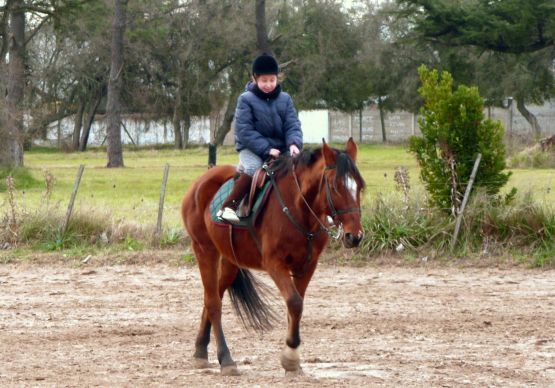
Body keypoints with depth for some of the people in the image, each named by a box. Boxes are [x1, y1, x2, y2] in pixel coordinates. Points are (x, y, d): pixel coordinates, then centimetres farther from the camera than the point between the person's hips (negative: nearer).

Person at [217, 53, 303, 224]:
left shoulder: (285, 99, 7)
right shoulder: (246, 99, -4)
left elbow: (292, 126, 2)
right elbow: (244, 131, -11)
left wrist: (294, 144, -21)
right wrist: (266, 149, -20)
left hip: (280, 149, 4)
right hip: (251, 149, -4)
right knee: (253, 168, -34)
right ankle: (228, 207, -31)